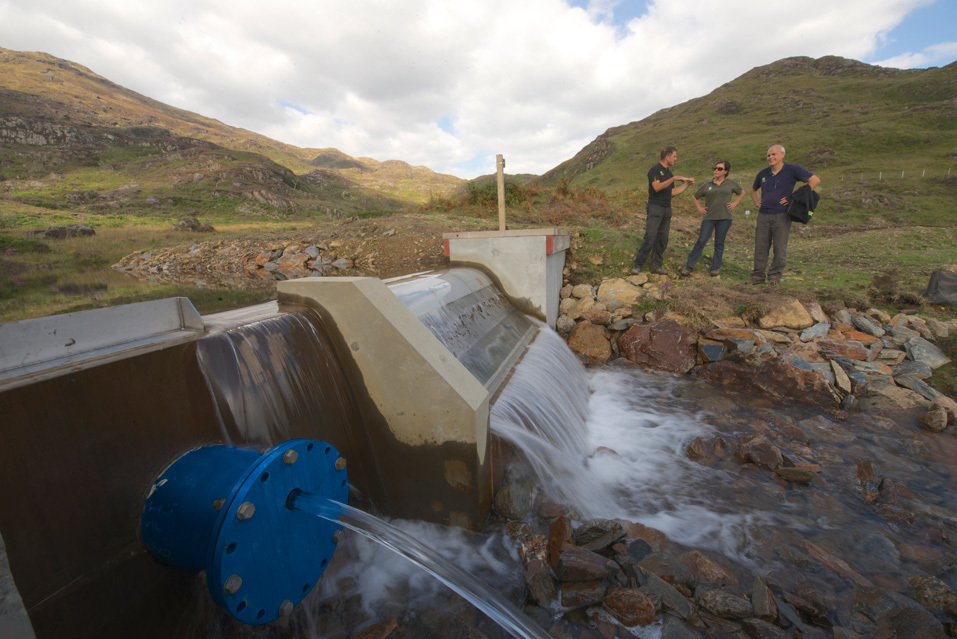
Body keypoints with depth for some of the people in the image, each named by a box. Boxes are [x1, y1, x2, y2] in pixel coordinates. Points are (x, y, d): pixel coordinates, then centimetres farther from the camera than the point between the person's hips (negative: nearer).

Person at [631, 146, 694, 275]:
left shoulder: (668, 173, 18)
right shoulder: (654, 170, -6)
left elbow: (673, 193, 19)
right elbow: (657, 187, -22)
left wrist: (687, 183, 14)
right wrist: (674, 178, -21)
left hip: (667, 210, 8)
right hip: (655, 208, -8)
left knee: (662, 239, 5)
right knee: (650, 237, -14)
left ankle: (656, 265, 10)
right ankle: (638, 265, -10)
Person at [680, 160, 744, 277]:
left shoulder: (731, 184, 7)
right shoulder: (707, 185, 7)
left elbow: (742, 193, 23)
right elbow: (694, 197, 19)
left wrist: (735, 203, 8)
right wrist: (699, 208, 6)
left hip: (724, 218, 0)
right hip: (709, 218, 0)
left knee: (719, 243, 4)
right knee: (701, 241, -9)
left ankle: (715, 268, 12)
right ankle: (689, 266, -5)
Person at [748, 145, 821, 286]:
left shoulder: (792, 170, -3)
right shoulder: (763, 173, 11)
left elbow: (815, 180, -4)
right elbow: (753, 189, 30)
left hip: (781, 215, -4)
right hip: (763, 215, 4)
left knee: (780, 248, -1)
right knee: (760, 246, 3)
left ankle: (775, 275, 9)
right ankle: (758, 276, 9)